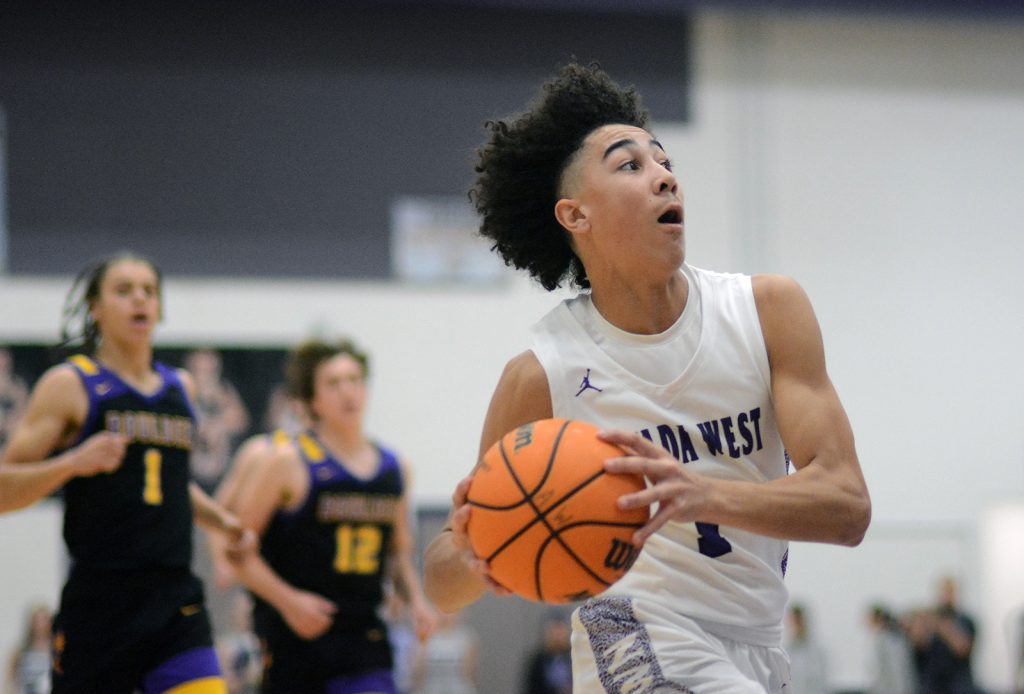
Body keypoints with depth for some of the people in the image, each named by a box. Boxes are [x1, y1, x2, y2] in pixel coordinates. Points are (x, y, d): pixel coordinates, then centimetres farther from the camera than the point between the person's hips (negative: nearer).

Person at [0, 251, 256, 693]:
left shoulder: (179, 387, 16)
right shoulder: (68, 385, -1)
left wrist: (221, 520, 17)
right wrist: (72, 462, -22)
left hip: (176, 604, 4)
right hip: (98, 603, -4)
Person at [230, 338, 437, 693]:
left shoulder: (394, 468, 12)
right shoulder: (288, 463, -5)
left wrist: (415, 598, 7)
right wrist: (287, 600, -18)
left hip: (364, 637, 3)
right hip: (294, 637, -3)